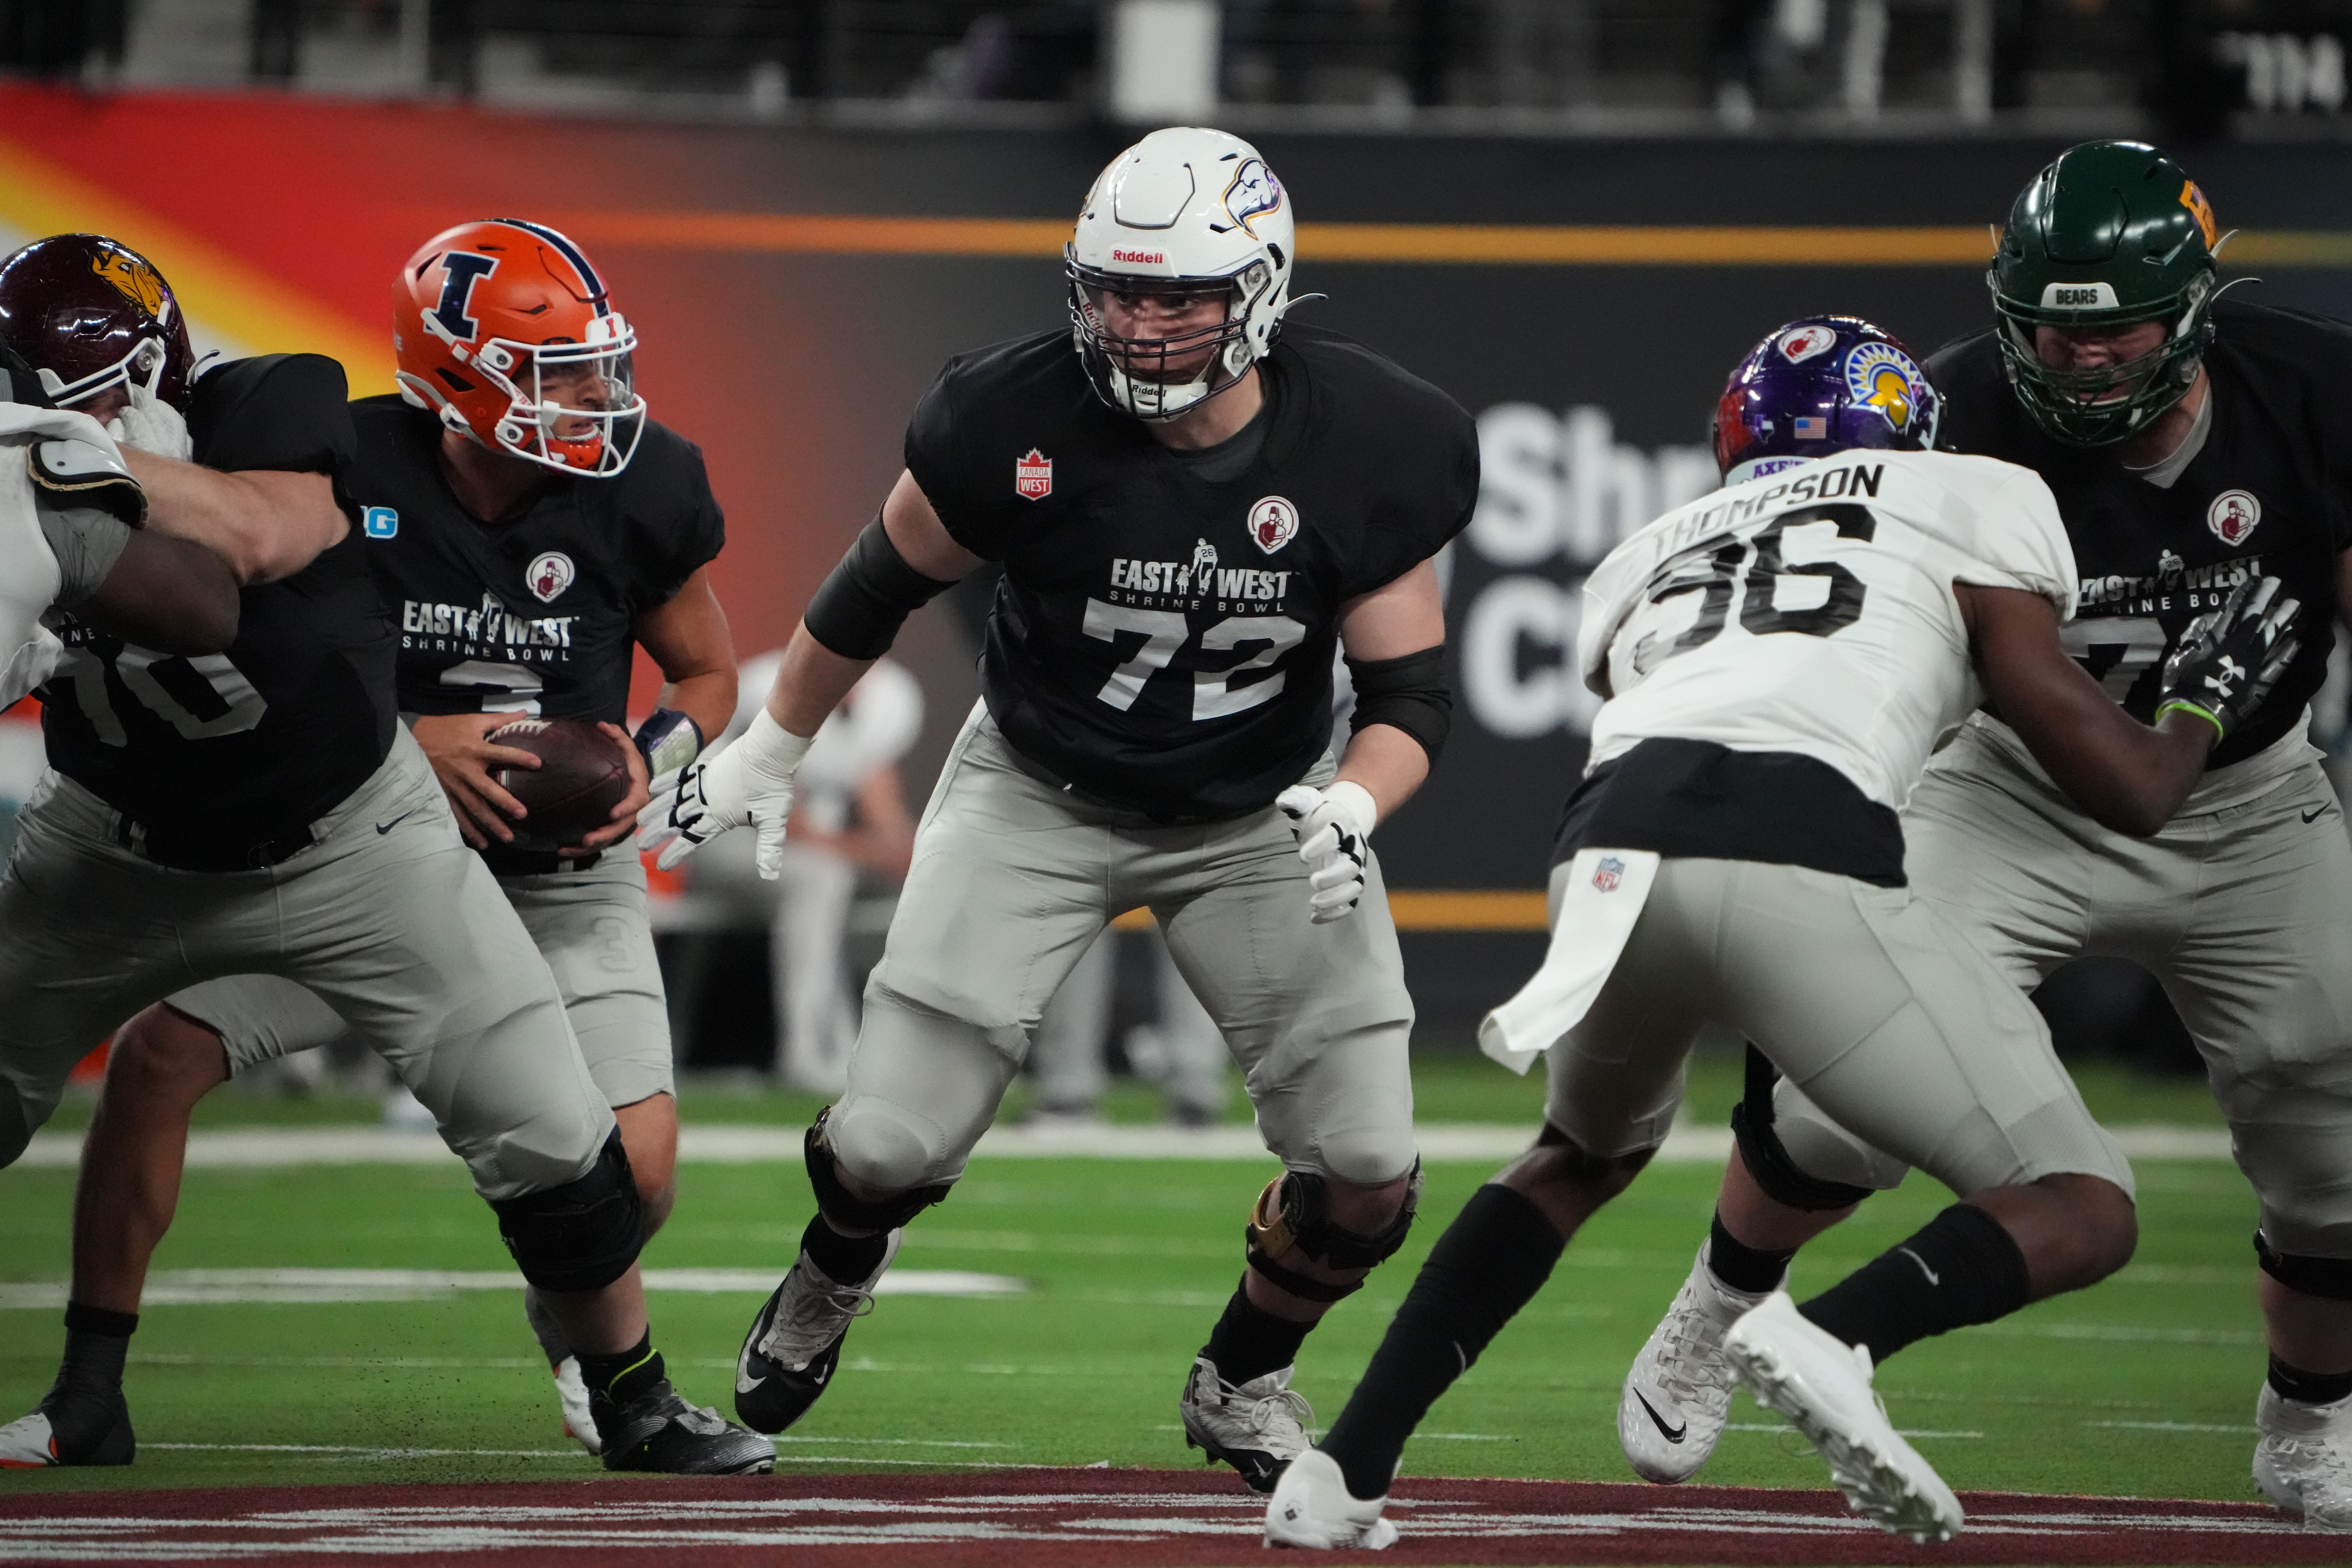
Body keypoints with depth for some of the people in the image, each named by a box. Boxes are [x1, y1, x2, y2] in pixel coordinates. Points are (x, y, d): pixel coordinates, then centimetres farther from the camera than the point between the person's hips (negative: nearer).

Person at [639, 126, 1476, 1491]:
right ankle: (835, 1276, 32)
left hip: (1263, 813, 1)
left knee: (1368, 1175, -8)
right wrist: (768, 755, 6)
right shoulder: (1021, 421, -24)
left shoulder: (1364, 448, -21)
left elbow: (1409, 692, -14)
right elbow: (883, 586, -5)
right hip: (1040, 799, -1)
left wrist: (1348, 810, -35)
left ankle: (1244, 1381, 25)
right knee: (895, 1142, -8)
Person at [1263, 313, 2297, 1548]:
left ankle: (1343, 1471, 22)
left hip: (1610, 843, 5)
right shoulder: (1974, 502, 23)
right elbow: (2128, 792, 18)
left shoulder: (1644, 560, 34)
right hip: (1798, 864, -5)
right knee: (2083, 1215, 6)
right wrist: (2205, 697, 39)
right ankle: (1832, 1338, -22)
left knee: (1585, 1154, 35)